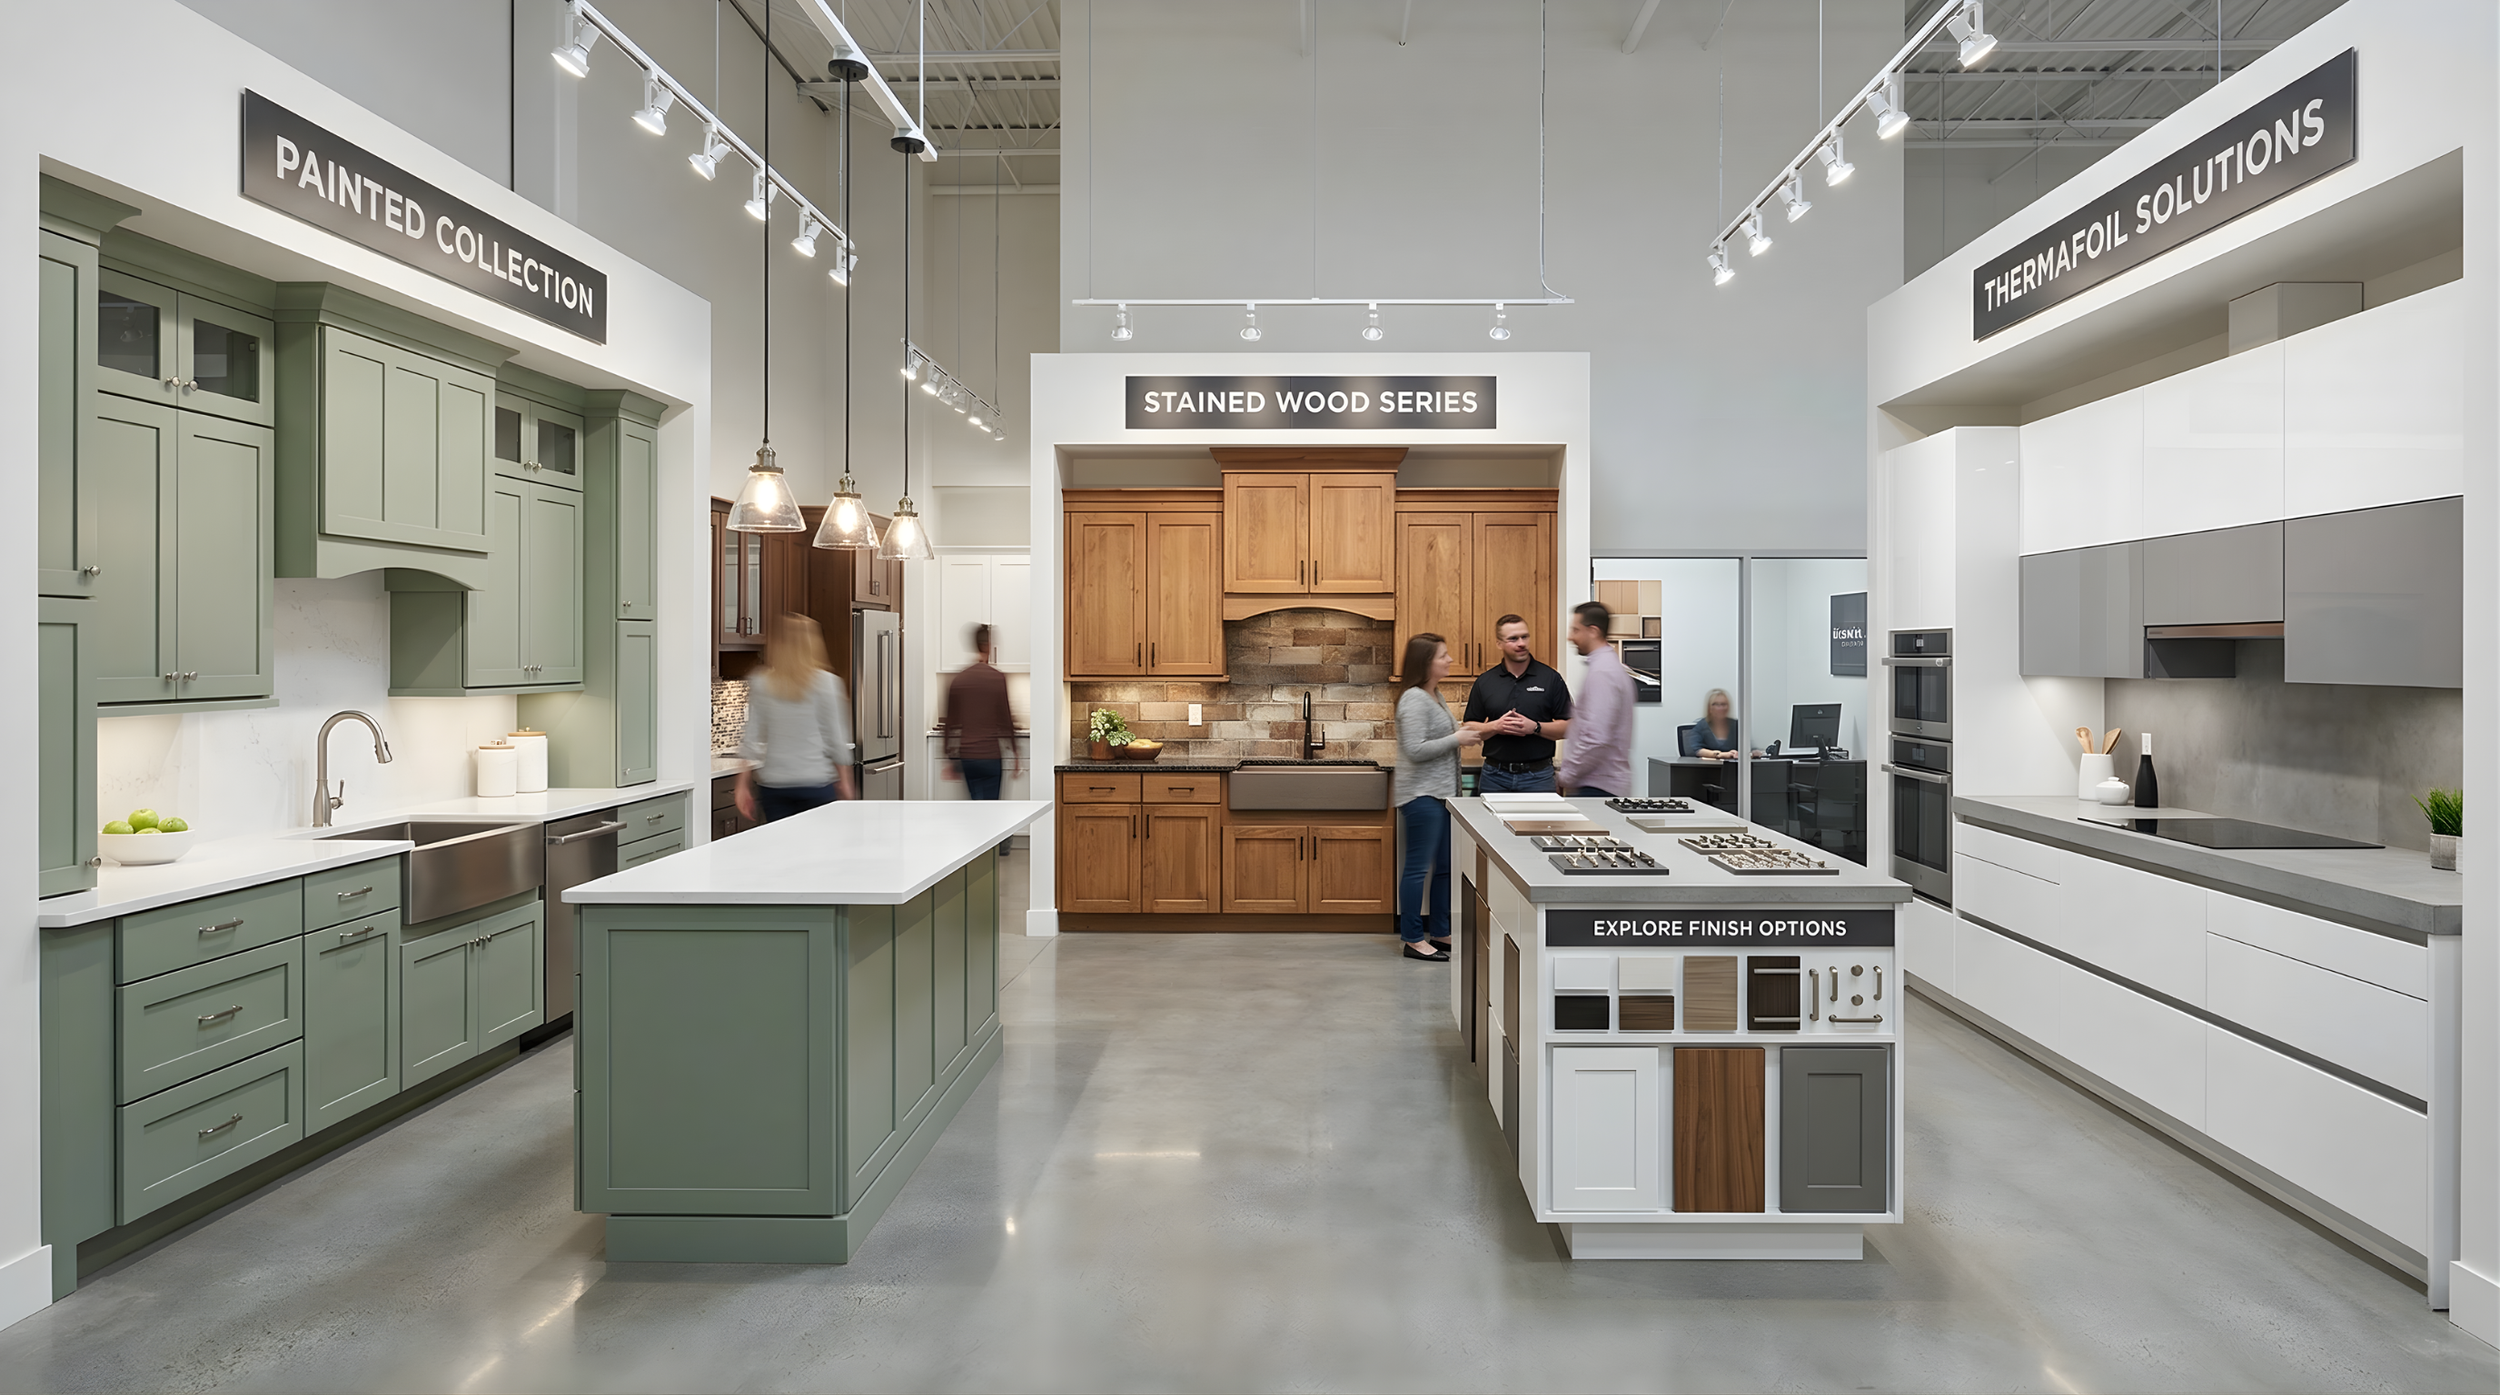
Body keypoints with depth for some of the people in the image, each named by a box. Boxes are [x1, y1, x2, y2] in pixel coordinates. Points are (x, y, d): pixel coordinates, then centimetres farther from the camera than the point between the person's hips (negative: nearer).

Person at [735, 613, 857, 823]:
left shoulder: (760, 684, 1)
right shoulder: (826, 682, -6)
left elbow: (752, 738, 1)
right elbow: (836, 739, -4)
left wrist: (743, 784, 7)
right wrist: (844, 782, 4)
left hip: (773, 784, 3)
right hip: (816, 782, -3)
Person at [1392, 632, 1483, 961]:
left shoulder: (1434, 695, 15)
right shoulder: (1414, 699, -16)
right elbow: (1415, 750, -22)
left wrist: (1462, 734, 10)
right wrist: (1456, 740, -16)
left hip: (1441, 793, 10)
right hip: (1422, 795, -10)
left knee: (1445, 866, 15)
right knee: (1419, 867, -3)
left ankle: (1440, 933, 25)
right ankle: (1412, 940, 5)